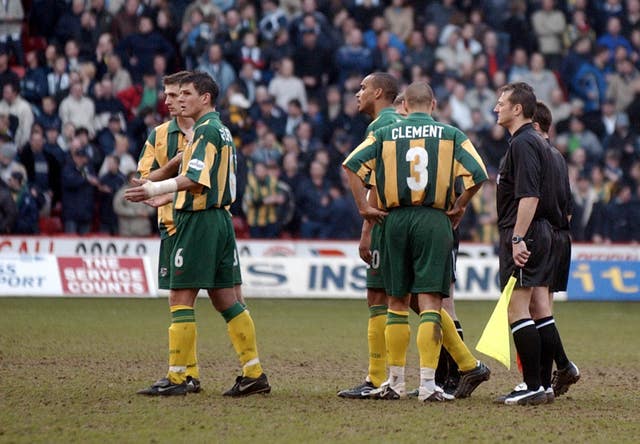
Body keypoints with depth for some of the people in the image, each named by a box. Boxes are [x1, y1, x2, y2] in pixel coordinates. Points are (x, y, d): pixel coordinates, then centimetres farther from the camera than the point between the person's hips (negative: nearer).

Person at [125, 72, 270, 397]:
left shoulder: (206, 130, -12)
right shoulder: (222, 131, 18)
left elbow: (196, 179, -23)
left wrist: (156, 189, -28)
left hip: (198, 221, -10)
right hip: (221, 219, 10)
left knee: (180, 299, -6)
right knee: (224, 299, 11)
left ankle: (176, 378, -6)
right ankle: (254, 374, 9)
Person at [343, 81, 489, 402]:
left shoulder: (385, 134, 7)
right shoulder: (451, 135, 4)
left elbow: (352, 164, -2)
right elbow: (477, 174, -7)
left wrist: (363, 207, 2)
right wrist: (458, 207, 5)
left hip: (395, 219, 2)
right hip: (435, 220, -2)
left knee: (397, 302, 10)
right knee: (430, 302, -3)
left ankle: (395, 381, 13)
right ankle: (427, 384, -10)